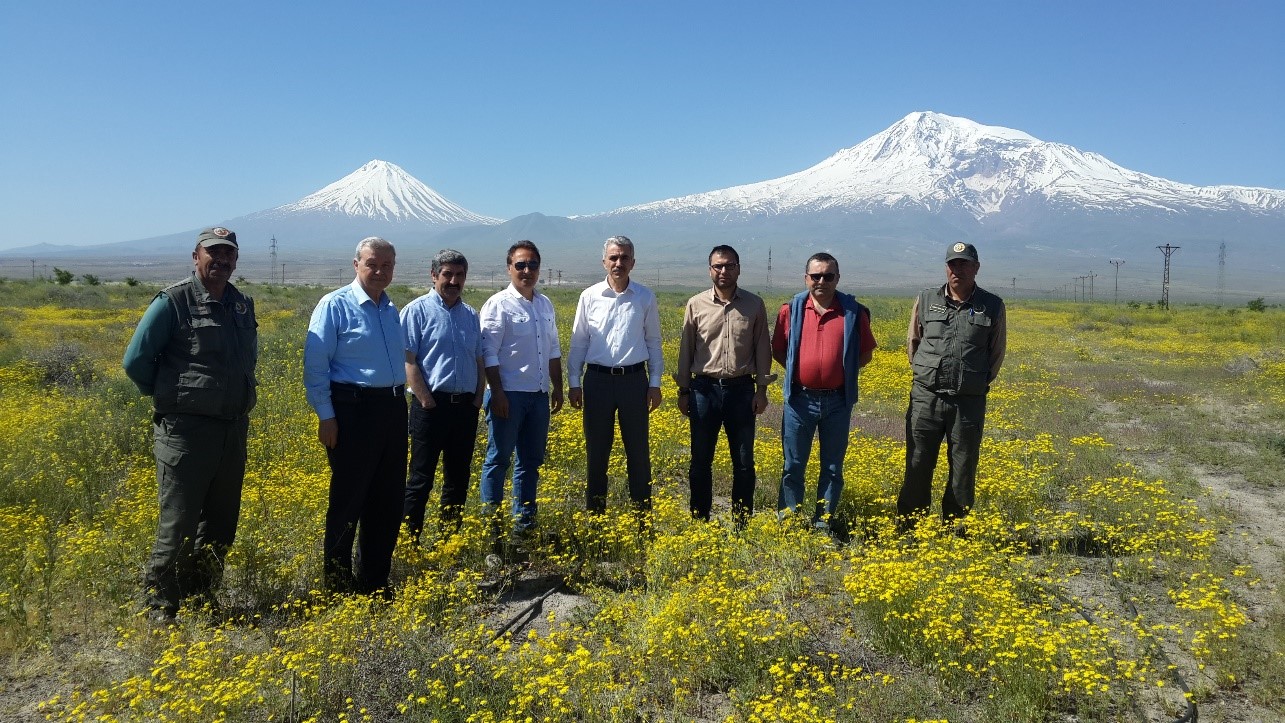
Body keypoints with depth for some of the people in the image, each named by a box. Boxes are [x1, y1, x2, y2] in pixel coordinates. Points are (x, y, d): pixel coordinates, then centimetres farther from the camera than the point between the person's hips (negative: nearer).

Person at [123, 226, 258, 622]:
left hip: (234, 429, 6)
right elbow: (136, 361, -8)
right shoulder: (173, 301, -8)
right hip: (187, 429, -6)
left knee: (222, 520, 13)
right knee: (178, 522, -3)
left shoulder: (243, 305, 11)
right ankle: (158, 604, 12)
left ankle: (201, 593, 28)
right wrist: (171, 396, 2)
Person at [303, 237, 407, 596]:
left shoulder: (392, 310, 15)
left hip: (393, 408, 7)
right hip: (353, 409, -7)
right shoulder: (334, 305, -6)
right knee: (348, 501, 1)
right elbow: (315, 365, -10)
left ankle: (374, 581, 24)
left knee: (388, 501, 11)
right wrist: (325, 415, -14)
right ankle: (337, 585, 15)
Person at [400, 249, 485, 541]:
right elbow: (407, 361, -11)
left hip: (466, 407, 6)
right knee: (421, 479, -2)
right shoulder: (417, 311, -5)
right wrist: (427, 402, -15)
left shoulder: (471, 315, 14)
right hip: (432, 405, -6)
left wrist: (477, 399, 6)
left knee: (458, 479, 12)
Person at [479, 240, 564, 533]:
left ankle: (525, 520, 21)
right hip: (509, 395, -6)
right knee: (499, 458, 0)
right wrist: (497, 393, -17)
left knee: (532, 460, 12)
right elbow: (488, 353, -12)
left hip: (539, 396, 7)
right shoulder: (498, 305, -8)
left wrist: (557, 387, 15)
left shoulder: (545, 304, 13)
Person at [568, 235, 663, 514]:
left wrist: (655, 383, 3)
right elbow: (578, 342, 6)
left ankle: (642, 514, 16)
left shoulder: (646, 297, 3)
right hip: (598, 379, 0)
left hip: (634, 379, 0)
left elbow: (653, 342, 8)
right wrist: (574, 382, 2)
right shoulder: (589, 296, 2)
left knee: (638, 449, 5)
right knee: (596, 449, 7)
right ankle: (594, 513, 19)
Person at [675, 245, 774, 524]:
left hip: (741, 389, 0)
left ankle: (742, 522, 19)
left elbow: (762, 349, 5)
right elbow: (686, 349, 5)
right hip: (705, 388, 0)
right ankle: (699, 520, 19)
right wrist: (683, 391, 3)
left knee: (744, 461, 7)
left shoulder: (755, 305, 2)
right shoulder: (696, 305, 2)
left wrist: (762, 389, 0)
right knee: (701, 460, 6)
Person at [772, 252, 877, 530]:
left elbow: (866, 353, 10)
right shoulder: (791, 310, 1)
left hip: (837, 401, 0)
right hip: (800, 399, 0)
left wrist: (843, 371, -1)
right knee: (793, 465, 7)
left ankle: (824, 523, 21)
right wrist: (798, 371, 0)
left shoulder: (854, 312, 0)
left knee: (833, 466, 9)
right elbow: (777, 350, 10)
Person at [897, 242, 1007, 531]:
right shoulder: (926, 300, 5)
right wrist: (926, 375, 11)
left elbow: (997, 352, 12)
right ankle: (906, 531, 14)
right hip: (926, 397, 0)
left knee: (963, 471, 6)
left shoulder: (993, 306, 2)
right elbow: (912, 342, 16)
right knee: (917, 467, 4)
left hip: (969, 401, 0)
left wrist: (978, 381, 8)